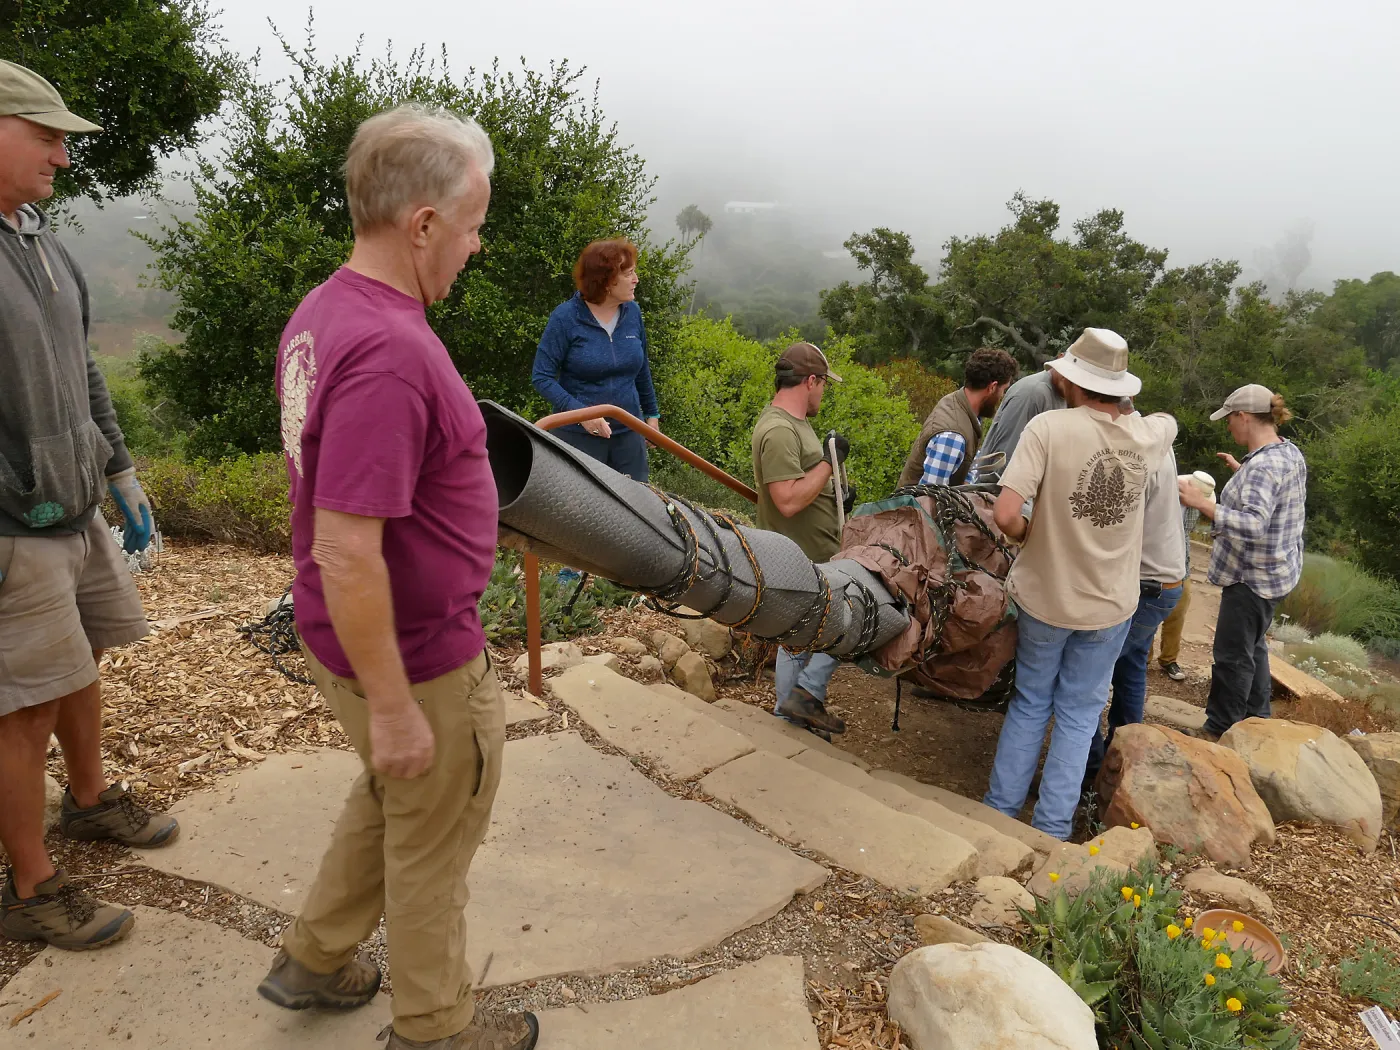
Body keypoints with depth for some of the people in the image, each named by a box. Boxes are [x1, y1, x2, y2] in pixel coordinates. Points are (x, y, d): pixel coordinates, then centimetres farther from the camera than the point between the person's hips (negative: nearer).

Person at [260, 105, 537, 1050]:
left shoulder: (323, 312, 2)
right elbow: (344, 553, -31)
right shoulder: (391, 352, -29)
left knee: (391, 801, 30)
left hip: (355, 643, 9)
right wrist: (392, 706, -22)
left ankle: (315, 960, 48)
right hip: (416, 660, -9)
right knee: (433, 845, 13)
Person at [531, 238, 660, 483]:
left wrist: (652, 413, 21)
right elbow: (542, 377, -12)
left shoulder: (632, 312, 1)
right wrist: (580, 411, -23)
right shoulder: (566, 317, -13)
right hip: (580, 435, -4)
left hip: (629, 433, 4)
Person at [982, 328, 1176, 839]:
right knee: (1079, 712, 16)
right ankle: (1052, 826, 21)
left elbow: (1005, 513, -27)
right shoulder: (1146, 434, -6)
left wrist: (1028, 537, -6)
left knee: (1029, 703, 18)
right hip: (1111, 604, 2)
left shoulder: (1049, 426, -20)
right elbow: (1170, 420, 22)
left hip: (1045, 595, -2)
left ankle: (1001, 809, 26)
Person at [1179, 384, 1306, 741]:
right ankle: (1256, 717, 37)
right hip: (1273, 571, 11)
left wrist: (1202, 503, -39)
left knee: (1232, 656, 1)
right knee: (1254, 646, 23)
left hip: (1253, 578, -11)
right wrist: (1242, 471, 22)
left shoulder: (1263, 466, -27)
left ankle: (1219, 731, 13)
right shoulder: (1290, 452, 5)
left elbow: (1253, 524, -38)